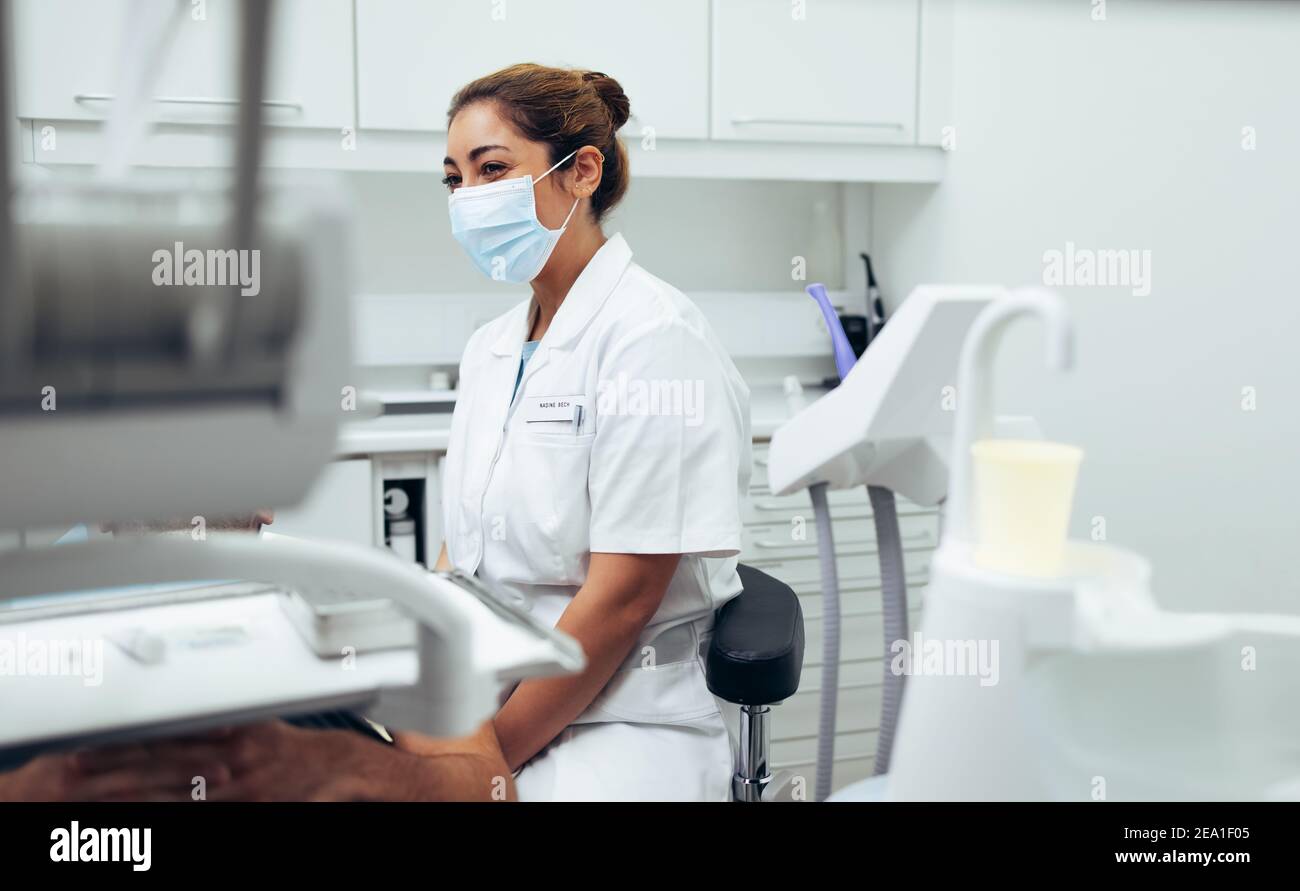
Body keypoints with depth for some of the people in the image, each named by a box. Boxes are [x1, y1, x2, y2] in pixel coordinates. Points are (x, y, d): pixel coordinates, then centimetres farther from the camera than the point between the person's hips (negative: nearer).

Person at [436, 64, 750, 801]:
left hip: (613, 732, -6)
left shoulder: (653, 338, -12)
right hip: (482, 712, 6)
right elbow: (458, 555, 13)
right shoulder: (491, 348, 11)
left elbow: (623, 599, -16)